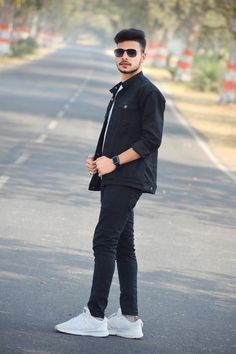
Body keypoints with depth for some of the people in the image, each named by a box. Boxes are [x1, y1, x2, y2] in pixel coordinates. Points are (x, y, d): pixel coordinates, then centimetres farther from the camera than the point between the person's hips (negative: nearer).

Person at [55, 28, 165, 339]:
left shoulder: (148, 92, -8)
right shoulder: (120, 92, 20)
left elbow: (151, 139, -14)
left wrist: (113, 162, -15)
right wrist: (97, 159, 7)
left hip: (128, 181, -10)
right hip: (113, 180, 10)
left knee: (105, 242, -13)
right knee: (122, 247, 9)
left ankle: (95, 317, -13)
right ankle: (129, 319, 11)